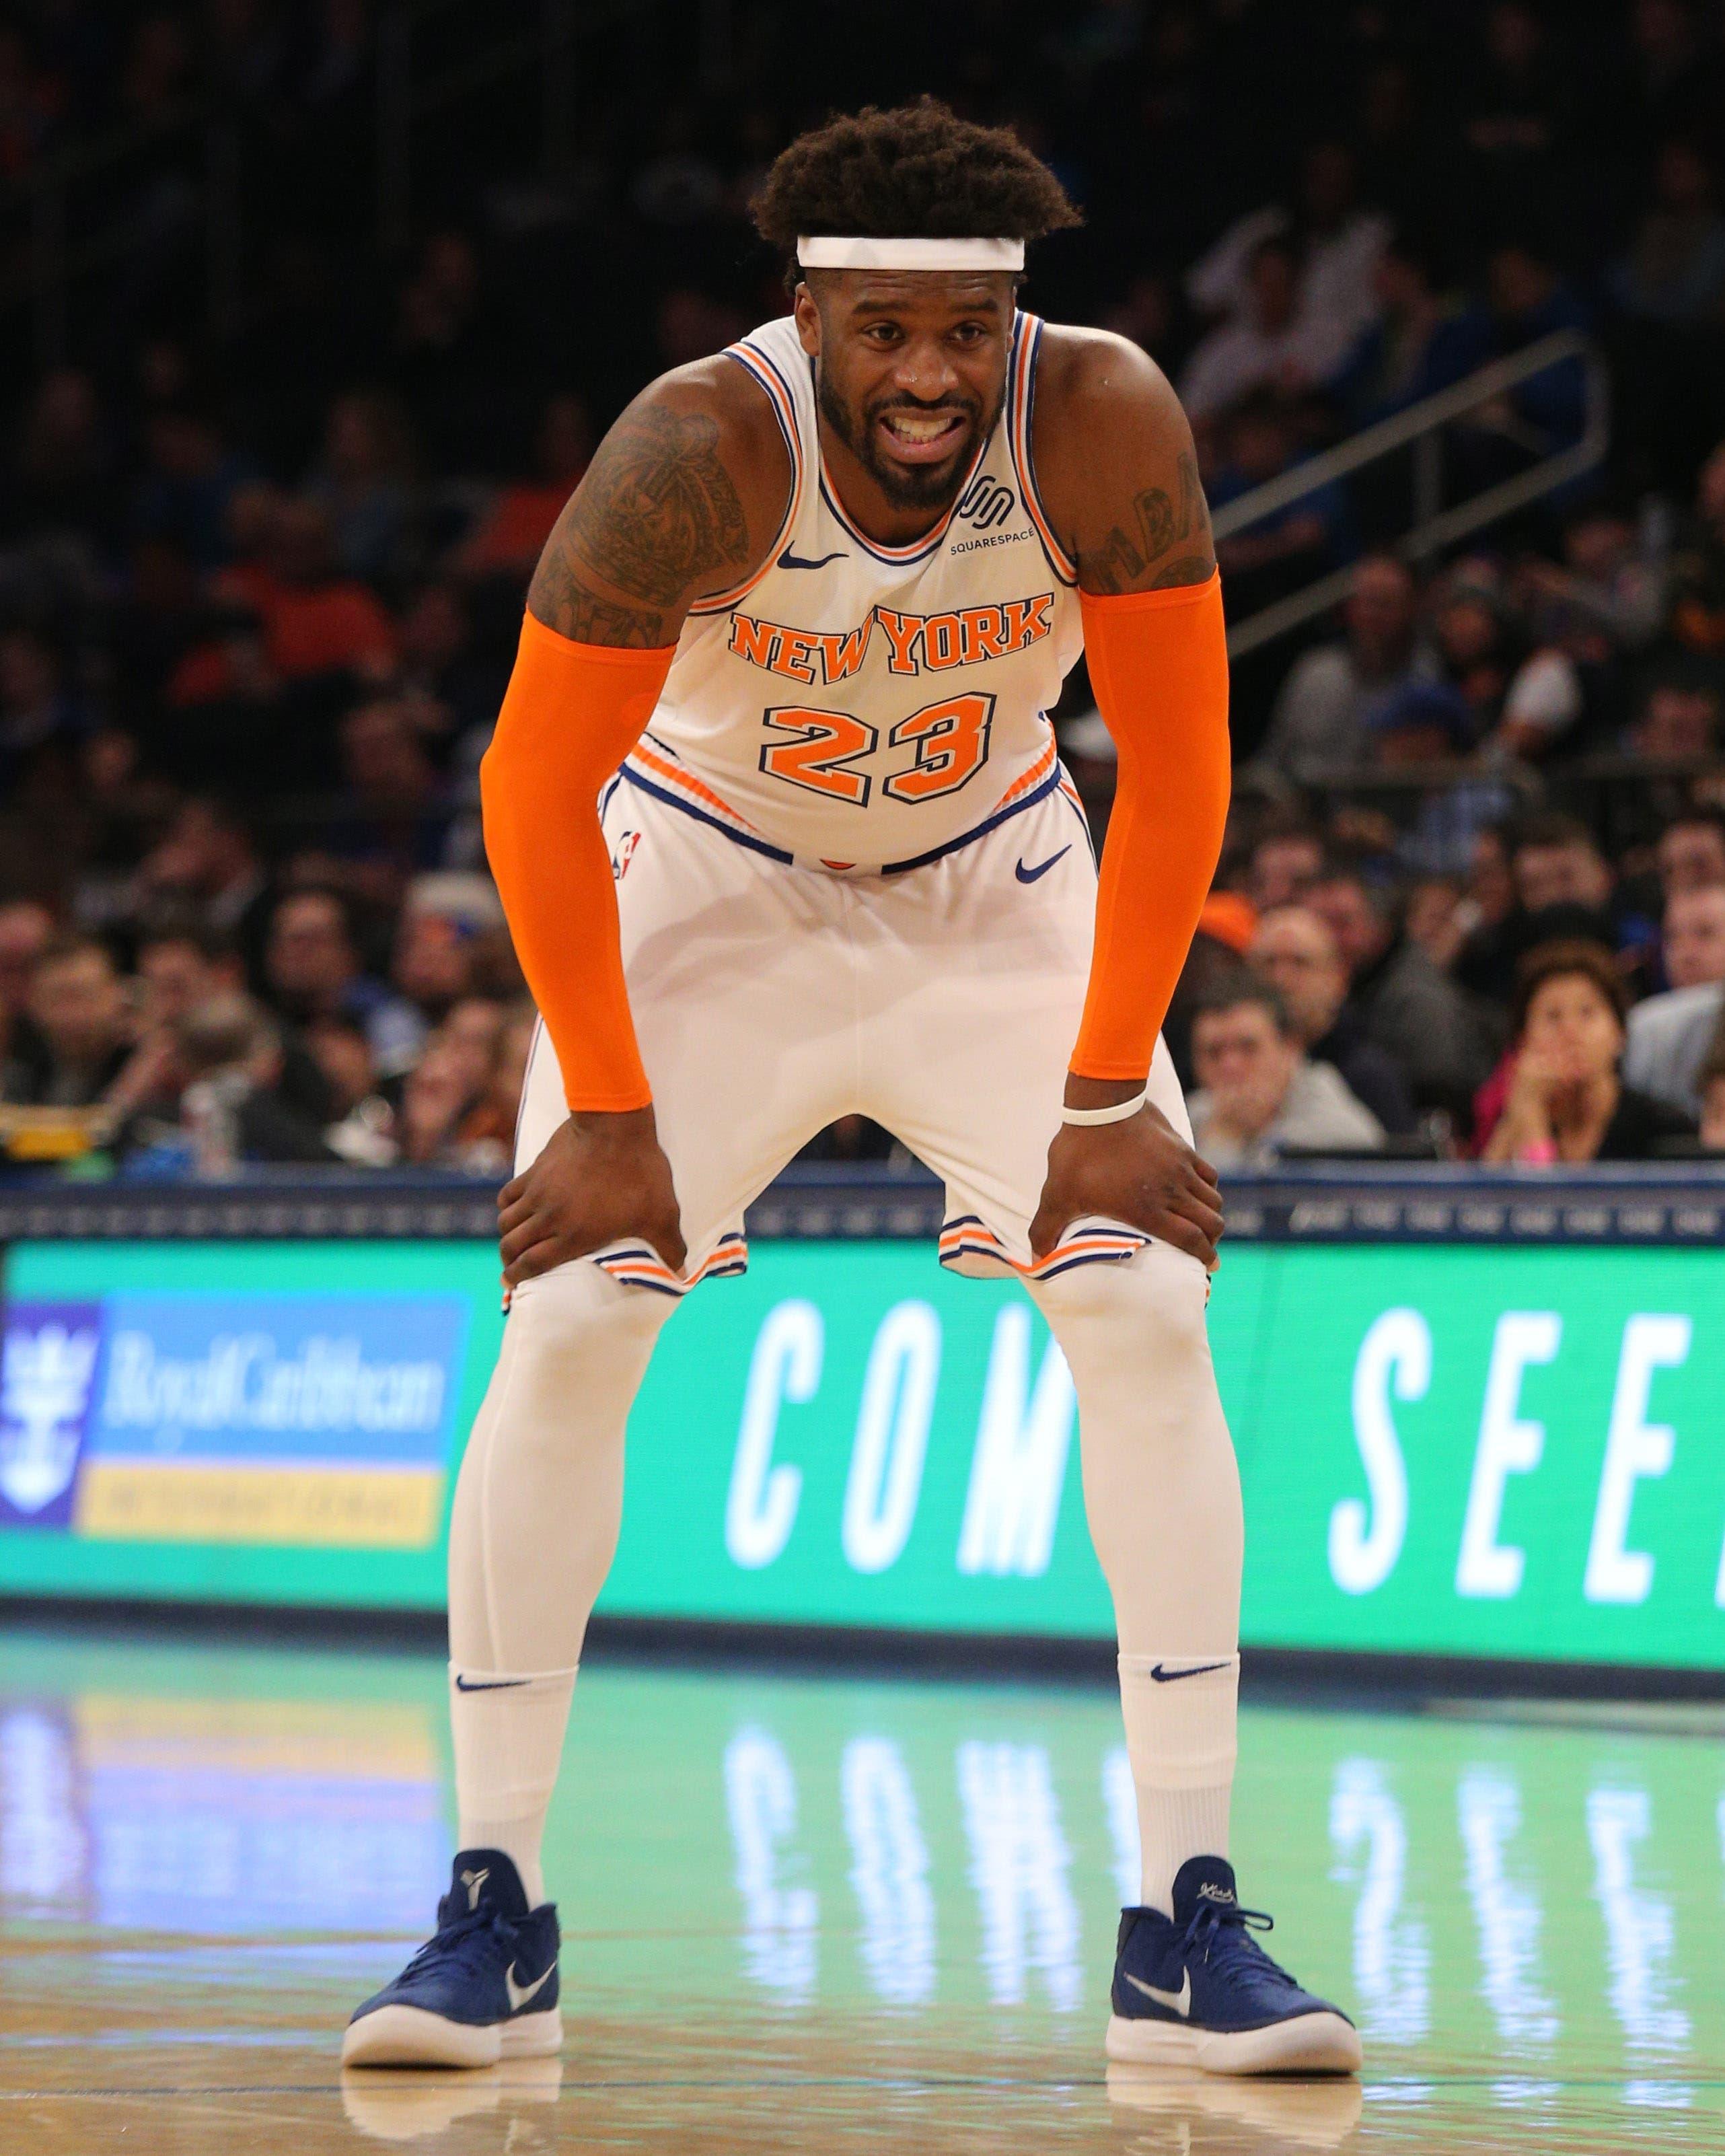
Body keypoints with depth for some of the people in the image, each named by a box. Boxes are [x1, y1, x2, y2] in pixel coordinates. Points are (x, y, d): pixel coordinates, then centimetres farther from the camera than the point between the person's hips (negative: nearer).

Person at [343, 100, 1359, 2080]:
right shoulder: (701, 452, -31)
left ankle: (1186, 1931, -9)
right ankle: (493, 1917, -4)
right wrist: (607, 1114, -20)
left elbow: (1175, 778, -17)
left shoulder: (1104, 422, -27)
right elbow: (535, 785, -22)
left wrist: (1108, 1100, -17)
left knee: (1150, 1319, -13)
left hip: (995, 886, 1)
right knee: (565, 1327, -14)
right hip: (707, 877, -1)